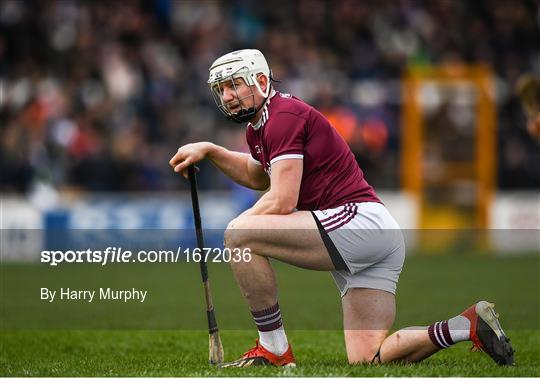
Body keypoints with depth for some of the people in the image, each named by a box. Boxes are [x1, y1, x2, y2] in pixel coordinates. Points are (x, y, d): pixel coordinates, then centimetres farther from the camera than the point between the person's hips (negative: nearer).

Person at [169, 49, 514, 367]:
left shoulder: (283, 115, -8)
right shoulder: (259, 127, 21)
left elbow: (281, 202, -16)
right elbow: (258, 177, 45)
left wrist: (235, 241, -6)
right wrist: (209, 151, 32)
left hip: (359, 222, -10)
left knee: (238, 234, -17)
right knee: (367, 362, 1)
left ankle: (274, 349, -12)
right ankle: (469, 325, 1)